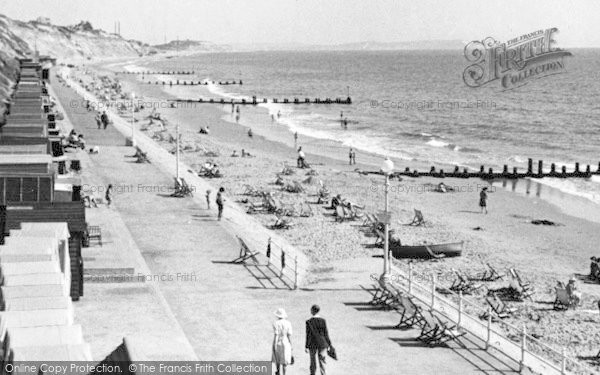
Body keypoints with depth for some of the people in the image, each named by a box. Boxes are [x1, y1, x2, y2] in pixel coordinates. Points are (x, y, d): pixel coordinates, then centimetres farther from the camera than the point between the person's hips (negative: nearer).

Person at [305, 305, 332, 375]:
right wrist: (328, 344, 7)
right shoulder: (323, 321, -6)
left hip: (313, 344, -1)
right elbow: (326, 334, -2)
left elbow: (308, 335, -11)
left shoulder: (309, 322, -11)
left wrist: (307, 347, -6)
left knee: (313, 362, 13)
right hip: (322, 344, 1)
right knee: (322, 361, 5)